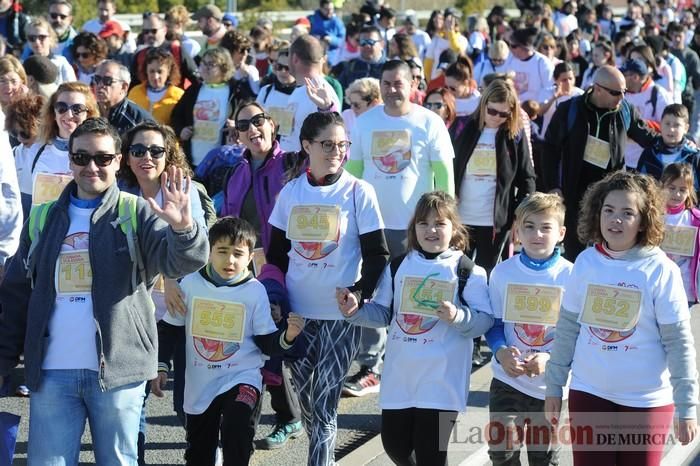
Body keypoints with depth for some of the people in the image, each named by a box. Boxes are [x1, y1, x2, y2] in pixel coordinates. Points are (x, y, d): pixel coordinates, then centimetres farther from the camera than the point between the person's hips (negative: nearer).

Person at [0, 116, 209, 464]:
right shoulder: (43, 219, 11)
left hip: (118, 370, -2)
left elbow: (183, 261, -14)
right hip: (52, 373, 3)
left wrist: (183, 227, -36)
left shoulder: (138, 215, 2)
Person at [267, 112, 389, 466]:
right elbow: (276, 251, 12)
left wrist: (360, 295, -16)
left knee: (324, 402, -6)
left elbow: (377, 254, -4)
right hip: (297, 311, 3)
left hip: (340, 314, -3)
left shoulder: (359, 192, -5)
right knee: (304, 396, 8)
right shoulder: (290, 192, 4)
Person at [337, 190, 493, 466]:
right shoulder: (398, 267, 7)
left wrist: (458, 317, -26)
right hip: (399, 377, 5)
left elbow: (485, 320, -9)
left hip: (441, 381, -4)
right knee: (394, 444, 13)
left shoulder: (468, 271, -6)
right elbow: (382, 313, 11)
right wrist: (355, 311, -6)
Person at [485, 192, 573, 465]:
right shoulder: (502, 273, -3)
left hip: (551, 385, -1)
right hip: (507, 380, 1)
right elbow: (493, 324, 3)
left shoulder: (570, 276, -9)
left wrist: (550, 358, -22)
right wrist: (501, 352, -19)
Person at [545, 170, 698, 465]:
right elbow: (567, 327, 7)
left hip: (646, 400, -3)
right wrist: (553, 385, 9)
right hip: (588, 394, 3)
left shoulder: (661, 271, -12)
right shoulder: (586, 262, -1)